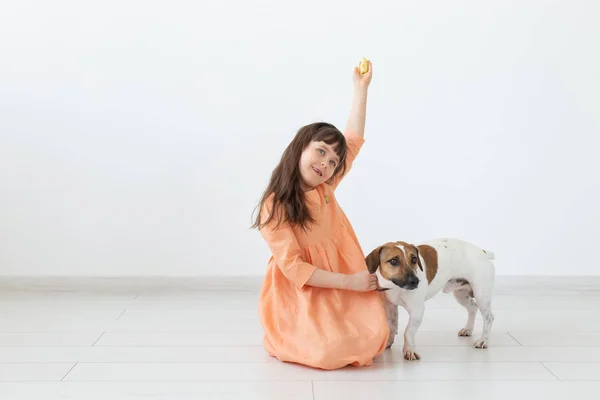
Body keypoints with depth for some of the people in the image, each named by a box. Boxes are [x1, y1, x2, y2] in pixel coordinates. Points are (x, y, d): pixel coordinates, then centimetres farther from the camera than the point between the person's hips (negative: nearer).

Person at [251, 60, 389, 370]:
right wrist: (348, 281, -22)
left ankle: (325, 333, 17)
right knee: (331, 350, -25)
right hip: (300, 294, -5)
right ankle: (294, 337, 8)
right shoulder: (274, 206, -16)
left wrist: (361, 88, -2)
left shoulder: (325, 188, -2)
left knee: (373, 338, -13)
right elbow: (293, 267, -19)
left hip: (340, 286, 5)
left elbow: (353, 140, 2)